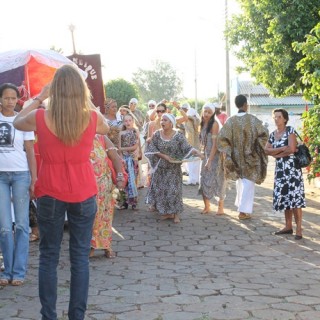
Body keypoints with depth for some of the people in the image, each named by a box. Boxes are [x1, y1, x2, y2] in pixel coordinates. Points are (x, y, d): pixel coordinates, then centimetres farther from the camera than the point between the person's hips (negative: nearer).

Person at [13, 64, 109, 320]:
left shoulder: (39, 118, -9)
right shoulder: (93, 118, -8)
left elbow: (17, 122, 14)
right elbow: (106, 128, 18)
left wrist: (38, 99, 15)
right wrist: (88, 101, 16)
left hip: (50, 193, 0)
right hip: (83, 193, 0)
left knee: (49, 256, 9)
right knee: (80, 256, 8)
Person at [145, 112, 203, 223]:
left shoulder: (178, 136, -9)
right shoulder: (157, 134, -4)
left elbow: (187, 148, -12)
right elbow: (152, 149, -6)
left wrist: (196, 152, -31)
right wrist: (164, 156, -17)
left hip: (174, 168, -2)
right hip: (160, 168, 2)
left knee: (174, 190, -4)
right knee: (161, 189, 4)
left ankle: (176, 213, 7)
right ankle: (166, 212, 17)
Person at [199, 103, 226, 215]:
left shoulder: (214, 124, -14)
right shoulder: (202, 124, 8)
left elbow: (215, 143, -17)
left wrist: (210, 160, -19)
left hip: (215, 155, -7)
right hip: (205, 155, 7)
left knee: (216, 180, -3)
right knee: (204, 180, 6)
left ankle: (220, 207, 7)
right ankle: (207, 206, 15)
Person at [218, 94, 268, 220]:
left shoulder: (231, 120, -7)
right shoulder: (252, 119, -12)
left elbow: (222, 138, -12)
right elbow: (263, 133, -17)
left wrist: (229, 151, -1)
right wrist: (258, 147, -4)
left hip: (236, 156, 3)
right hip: (250, 156, -3)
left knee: (240, 180, 23)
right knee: (248, 182, 2)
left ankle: (240, 204, 34)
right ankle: (243, 211, -1)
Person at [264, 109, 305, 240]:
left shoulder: (290, 130, -7)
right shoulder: (273, 134, 12)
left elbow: (292, 149, -17)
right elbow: (266, 150, 3)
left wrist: (276, 153, -5)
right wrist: (282, 149, -11)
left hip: (291, 167, -7)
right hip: (280, 169, 7)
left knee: (294, 197, -10)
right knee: (283, 197, 8)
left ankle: (299, 229, -8)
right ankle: (288, 226, 17)